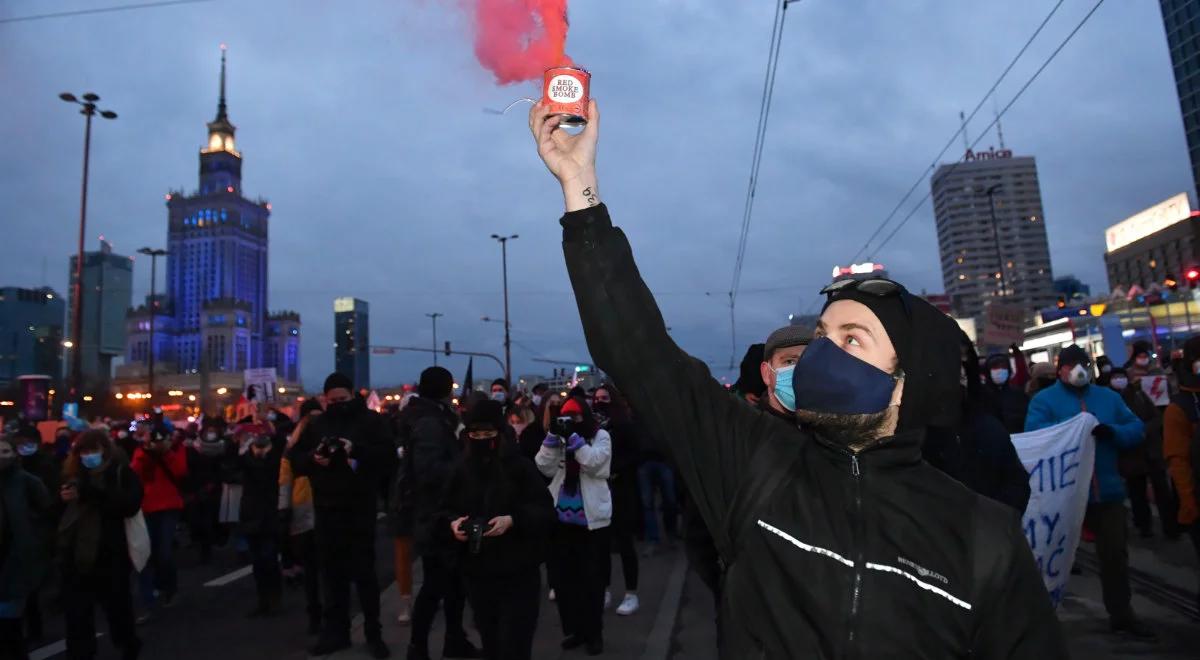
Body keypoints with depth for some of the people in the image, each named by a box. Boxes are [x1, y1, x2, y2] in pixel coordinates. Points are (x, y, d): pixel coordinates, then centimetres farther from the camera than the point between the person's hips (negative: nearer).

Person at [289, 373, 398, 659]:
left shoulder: (372, 420, -2)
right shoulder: (316, 425, 12)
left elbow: (388, 455, -12)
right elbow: (295, 460, 9)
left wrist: (357, 450, -25)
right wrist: (313, 458, -12)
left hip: (360, 509, -4)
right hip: (326, 509, 4)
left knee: (364, 572, 3)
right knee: (332, 573, 12)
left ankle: (373, 633, 14)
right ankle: (335, 631, 24)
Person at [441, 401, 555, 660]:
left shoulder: (521, 466, -8)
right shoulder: (462, 470, 5)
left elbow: (545, 512, -11)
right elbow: (445, 511, 10)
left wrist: (513, 520, -26)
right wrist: (452, 523, -12)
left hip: (518, 574, -4)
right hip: (477, 573, 4)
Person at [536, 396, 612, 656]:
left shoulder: (601, 436, -1)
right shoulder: (559, 438, 10)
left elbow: (594, 464, -18)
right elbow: (545, 468, -2)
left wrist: (573, 437, -19)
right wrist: (553, 436, -12)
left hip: (591, 519, -4)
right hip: (562, 517, 4)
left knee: (591, 578, 6)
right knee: (564, 577, 11)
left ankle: (593, 632, 20)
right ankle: (573, 629, 26)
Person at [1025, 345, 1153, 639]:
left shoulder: (1109, 397, 11)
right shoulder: (1044, 399, -5)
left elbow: (1137, 429, 3)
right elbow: (1034, 434, -19)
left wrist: (1111, 431, -17)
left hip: (1107, 490, 4)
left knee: (1115, 552, 12)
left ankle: (1121, 614, 28)